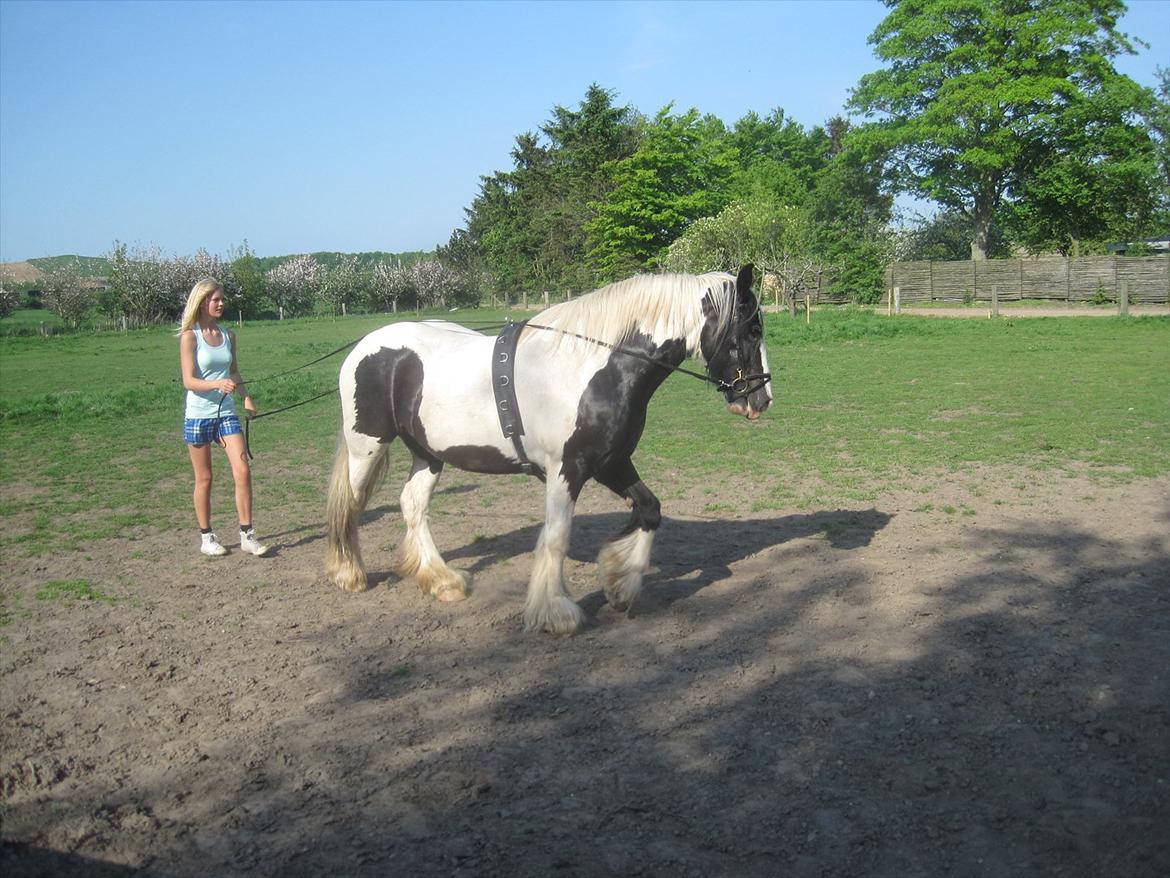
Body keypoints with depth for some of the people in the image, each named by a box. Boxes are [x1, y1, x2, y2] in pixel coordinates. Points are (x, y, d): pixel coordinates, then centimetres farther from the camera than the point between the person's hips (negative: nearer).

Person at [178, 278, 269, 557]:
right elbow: (188, 381, -13)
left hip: (226, 413, 4)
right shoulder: (190, 336, -8)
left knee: (243, 471, -7)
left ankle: (247, 537, 1)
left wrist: (246, 396, 2)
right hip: (198, 416, -4)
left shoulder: (228, 334, 7)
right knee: (204, 479, 7)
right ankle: (207, 538, 20)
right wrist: (218, 384, -30)